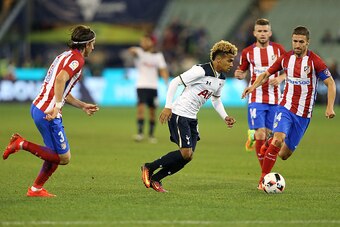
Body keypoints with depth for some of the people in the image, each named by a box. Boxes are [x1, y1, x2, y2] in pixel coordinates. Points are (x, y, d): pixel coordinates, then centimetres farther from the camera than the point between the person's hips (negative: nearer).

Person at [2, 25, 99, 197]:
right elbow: (60, 79, -28)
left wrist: (83, 106, 28)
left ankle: (36, 189, 18)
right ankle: (22, 144, -7)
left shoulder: (66, 55, 20)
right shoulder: (77, 59, -10)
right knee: (64, 158, -4)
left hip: (37, 107, 10)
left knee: (56, 155, 17)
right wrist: (57, 107, -33)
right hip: (48, 112, -10)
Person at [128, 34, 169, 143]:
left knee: (152, 110, 6)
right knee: (141, 107, -17)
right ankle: (140, 132, -18)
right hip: (141, 85, -3)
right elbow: (133, 51, -24)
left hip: (153, 86, 3)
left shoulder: (158, 55, 7)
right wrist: (133, 51, -48)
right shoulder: (139, 52, -1)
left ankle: (151, 134, 18)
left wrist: (167, 81, -13)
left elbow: (163, 70, 4)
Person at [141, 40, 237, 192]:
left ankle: (155, 180, 14)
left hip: (192, 118, 9)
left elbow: (216, 100, 23)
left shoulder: (221, 78, 9)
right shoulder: (201, 71, -18)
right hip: (179, 115, -9)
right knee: (185, 153, -15)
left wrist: (225, 117, 8)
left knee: (188, 156, 3)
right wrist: (168, 107, -21)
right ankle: (148, 168, 0)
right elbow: (175, 82, -17)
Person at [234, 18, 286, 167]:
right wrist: (239, 75, -10)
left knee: (267, 133, 7)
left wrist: (281, 78, -10)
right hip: (256, 98, -2)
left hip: (274, 99, 2)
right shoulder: (247, 52, 2)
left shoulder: (278, 49, 2)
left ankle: (253, 135, 42)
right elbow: (243, 72, 14)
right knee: (261, 134, -13)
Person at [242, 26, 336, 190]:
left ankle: (270, 144, 39)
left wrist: (330, 107, -17)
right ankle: (263, 180, -14)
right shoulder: (286, 58, 1)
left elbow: (330, 83, -6)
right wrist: (253, 86, -8)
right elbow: (266, 74, 12)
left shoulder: (315, 61, -9)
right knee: (278, 139, -25)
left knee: (284, 154, 3)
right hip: (285, 107, 1)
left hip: (303, 114, -1)